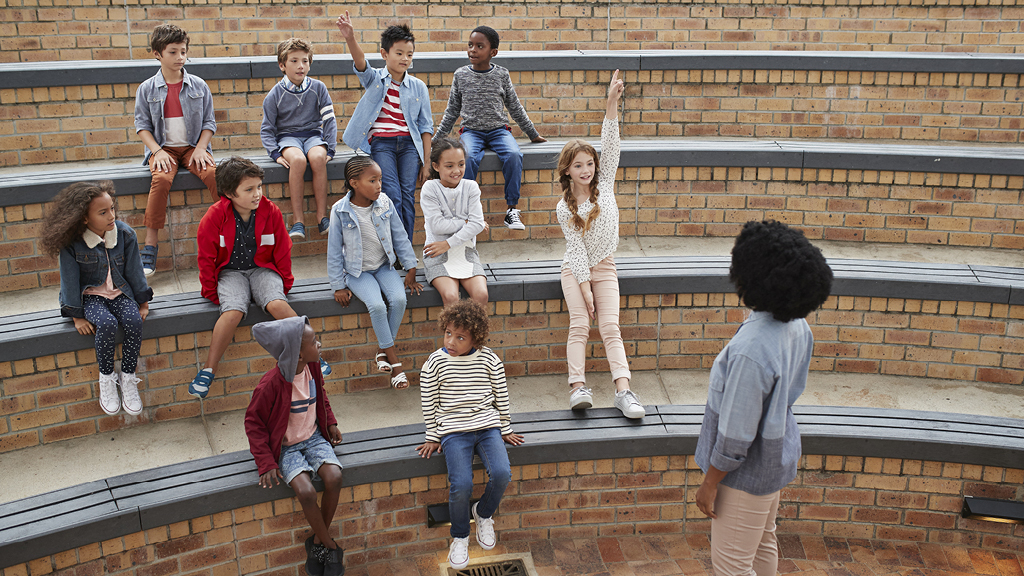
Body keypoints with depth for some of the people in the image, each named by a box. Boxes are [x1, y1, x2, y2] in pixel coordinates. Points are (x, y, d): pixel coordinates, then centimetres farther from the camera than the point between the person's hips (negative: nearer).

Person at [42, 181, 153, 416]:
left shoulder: (125, 234, -9)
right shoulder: (72, 243, -16)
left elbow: (134, 270, 0)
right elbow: (70, 280, -9)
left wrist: (143, 302, 4)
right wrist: (77, 316, -7)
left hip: (120, 292, 3)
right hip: (90, 295, -2)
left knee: (134, 321, -27)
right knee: (106, 323, -32)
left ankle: (128, 378, -8)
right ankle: (106, 379, -10)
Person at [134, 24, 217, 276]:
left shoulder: (198, 86, 5)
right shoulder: (147, 89, 2)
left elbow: (209, 122, 7)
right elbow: (142, 124, 3)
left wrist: (200, 149, -8)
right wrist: (157, 151, -11)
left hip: (193, 146, 1)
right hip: (164, 148, -1)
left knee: (213, 174, -30)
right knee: (161, 179, -31)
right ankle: (151, 246, -26)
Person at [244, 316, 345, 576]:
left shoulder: (311, 368, -5)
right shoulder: (271, 384, -24)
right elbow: (254, 421, -13)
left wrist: (330, 423, 7)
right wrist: (266, 463, -16)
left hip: (313, 438, 5)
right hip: (286, 446, -5)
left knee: (334, 477, -22)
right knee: (306, 492, -27)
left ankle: (318, 540, -1)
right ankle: (330, 546, -2)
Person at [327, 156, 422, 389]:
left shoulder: (385, 204, -5)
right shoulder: (340, 211, -13)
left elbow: (400, 237, 5)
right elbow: (334, 250, -6)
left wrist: (410, 269, 3)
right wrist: (338, 286, -6)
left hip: (384, 266, 3)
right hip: (357, 271, -3)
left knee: (399, 299, -24)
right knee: (376, 305, -27)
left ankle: (383, 349, -2)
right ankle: (394, 360, -12)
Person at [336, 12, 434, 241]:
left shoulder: (418, 87, 9)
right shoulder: (375, 79, 5)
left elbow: (425, 126, 9)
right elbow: (360, 64, -18)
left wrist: (425, 162, 5)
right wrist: (351, 39, -39)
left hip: (409, 143, 2)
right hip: (381, 142, -2)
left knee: (408, 196, -5)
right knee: (393, 196, -13)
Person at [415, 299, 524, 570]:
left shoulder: (489, 360, 0)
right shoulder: (435, 363, -3)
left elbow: (501, 397, 10)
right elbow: (429, 403, 4)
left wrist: (506, 429, 12)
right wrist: (432, 438, 6)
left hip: (488, 425, 2)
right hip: (453, 430, -1)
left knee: (501, 474, -21)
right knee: (461, 485, -21)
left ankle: (483, 513, 13)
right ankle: (460, 536, 8)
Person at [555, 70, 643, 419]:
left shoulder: (604, 184, -1)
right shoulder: (564, 208, -6)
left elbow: (610, 147, -14)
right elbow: (576, 247, -9)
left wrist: (612, 104, -26)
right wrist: (585, 288, -15)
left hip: (604, 267, 1)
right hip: (575, 270, -1)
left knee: (610, 326, -9)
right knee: (580, 325, -13)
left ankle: (623, 390, -20)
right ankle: (579, 387, -20)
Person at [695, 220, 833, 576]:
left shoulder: (751, 352, -36)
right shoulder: (796, 326, -8)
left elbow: (735, 436, -28)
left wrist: (710, 483, -15)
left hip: (748, 471, -9)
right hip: (776, 455, 9)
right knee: (763, 545, 27)